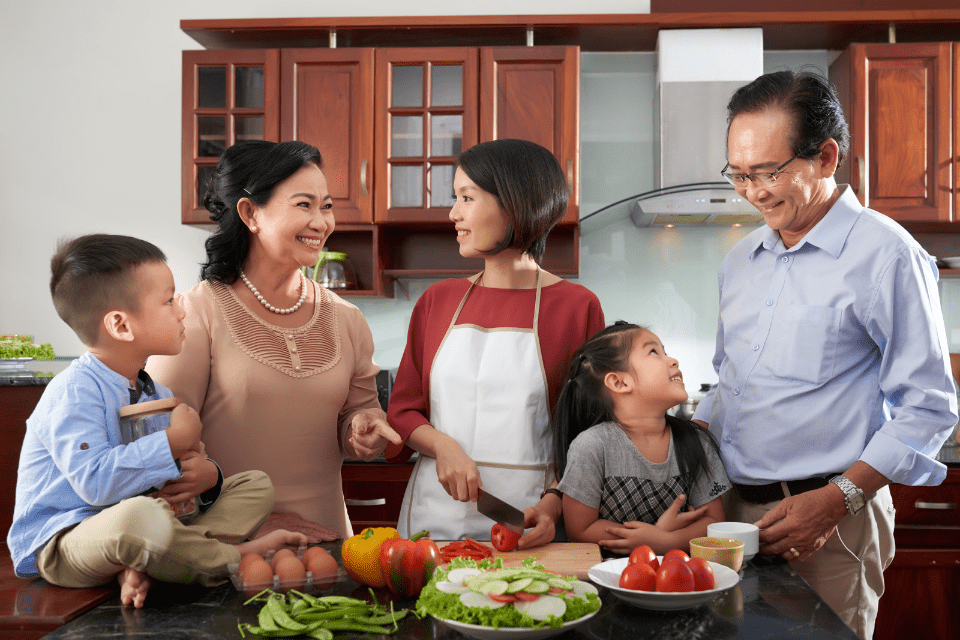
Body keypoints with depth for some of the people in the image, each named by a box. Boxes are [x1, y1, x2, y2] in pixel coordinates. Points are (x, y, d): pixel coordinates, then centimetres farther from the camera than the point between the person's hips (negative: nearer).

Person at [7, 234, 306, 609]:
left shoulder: (156, 395, 10)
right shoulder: (74, 391, -17)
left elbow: (185, 470, 14)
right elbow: (95, 481, -31)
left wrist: (207, 477, -12)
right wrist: (174, 441, -22)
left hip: (127, 534, 9)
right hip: (58, 545, -9)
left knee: (256, 485, 4)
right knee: (138, 515, -44)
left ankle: (141, 566, -18)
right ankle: (236, 556, -15)